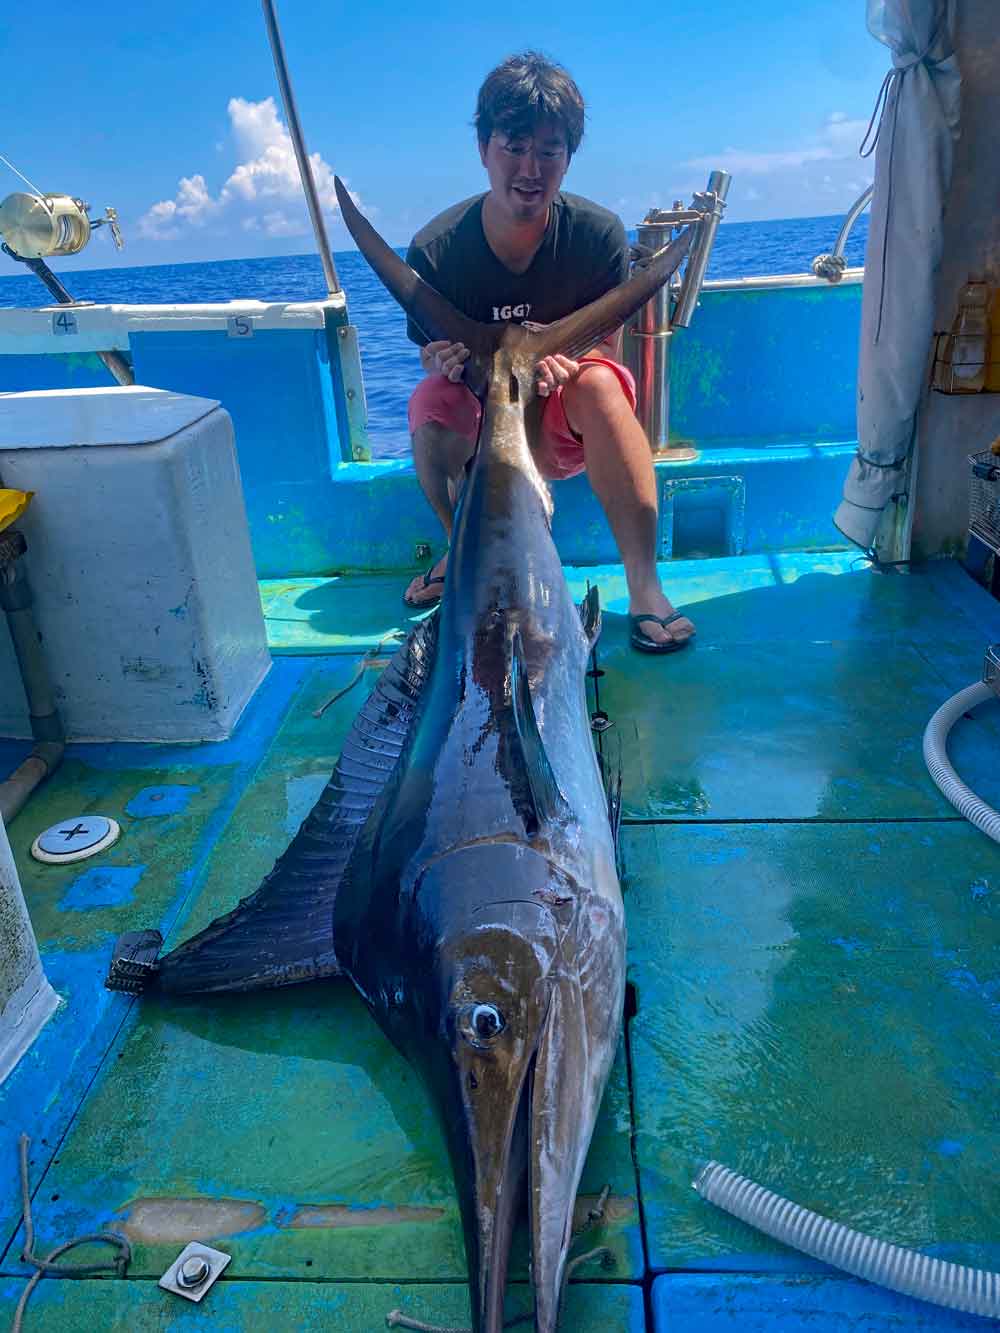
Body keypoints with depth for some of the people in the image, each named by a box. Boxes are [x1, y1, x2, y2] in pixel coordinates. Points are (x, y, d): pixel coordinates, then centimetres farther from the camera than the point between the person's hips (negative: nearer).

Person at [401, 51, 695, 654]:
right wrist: (445, 363, -29)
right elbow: (432, 358, -3)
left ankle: (645, 587, -33)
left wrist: (564, 360, -31)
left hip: (568, 424, 0)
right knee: (429, 403, -31)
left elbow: (606, 347, -7)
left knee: (597, 382, -33)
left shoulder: (600, 234, -13)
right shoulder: (436, 249, -13)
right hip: (479, 424, 1)